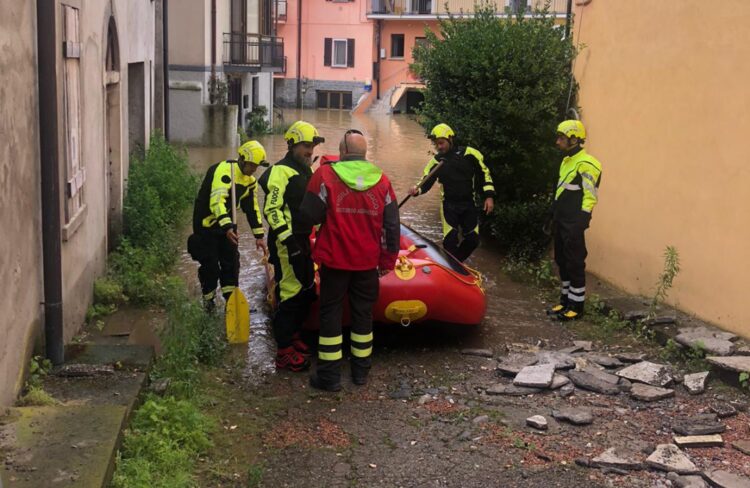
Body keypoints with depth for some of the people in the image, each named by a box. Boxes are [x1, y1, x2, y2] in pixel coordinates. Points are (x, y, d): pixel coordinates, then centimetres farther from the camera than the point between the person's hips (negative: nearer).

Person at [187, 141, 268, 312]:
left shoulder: (249, 180, 4)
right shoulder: (224, 170, -25)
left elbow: (252, 208, 11)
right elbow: (217, 201, -37)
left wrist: (259, 235, 7)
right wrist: (227, 227, -47)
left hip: (227, 224, 8)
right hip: (207, 223, -8)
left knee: (231, 262, 6)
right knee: (210, 264, 0)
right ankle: (208, 298, 17)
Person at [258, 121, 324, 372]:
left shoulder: (304, 171, 17)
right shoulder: (281, 172, -13)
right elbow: (272, 209, -20)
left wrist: (306, 238, 25)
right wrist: (288, 238, -23)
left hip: (302, 240, 10)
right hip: (287, 243, -10)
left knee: (307, 291, 18)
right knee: (291, 295, -9)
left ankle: (292, 336, 33)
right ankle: (284, 353, -3)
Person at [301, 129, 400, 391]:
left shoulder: (325, 175, -10)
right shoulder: (381, 180, 1)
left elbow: (310, 215, -10)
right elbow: (392, 226, 4)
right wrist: (388, 260, 13)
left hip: (334, 260, -3)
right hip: (368, 262, 3)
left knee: (331, 313, 6)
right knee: (363, 313, 15)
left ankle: (330, 375, 8)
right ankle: (361, 370, 23)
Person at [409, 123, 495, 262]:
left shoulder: (469, 154, -7)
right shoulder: (436, 161, -1)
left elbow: (484, 173, 1)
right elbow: (426, 182, 3)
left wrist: (489, 196, -4)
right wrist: (417, 190, -19)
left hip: (469, 204, 1)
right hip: (449, 205, 0)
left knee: (472, 240, 3)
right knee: (450, 240, -11)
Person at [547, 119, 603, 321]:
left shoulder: (586, 164, -14)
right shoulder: (566, 161, 15)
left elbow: (590, 198, -17)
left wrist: (579, 224, -20)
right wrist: (554, 219, 20)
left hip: (573, 224, -9)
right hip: (561, 222, 9)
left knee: (575, 265, -4)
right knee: (562, 262, 13)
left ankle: (576, 306, 2)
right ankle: (566, 301, 22)